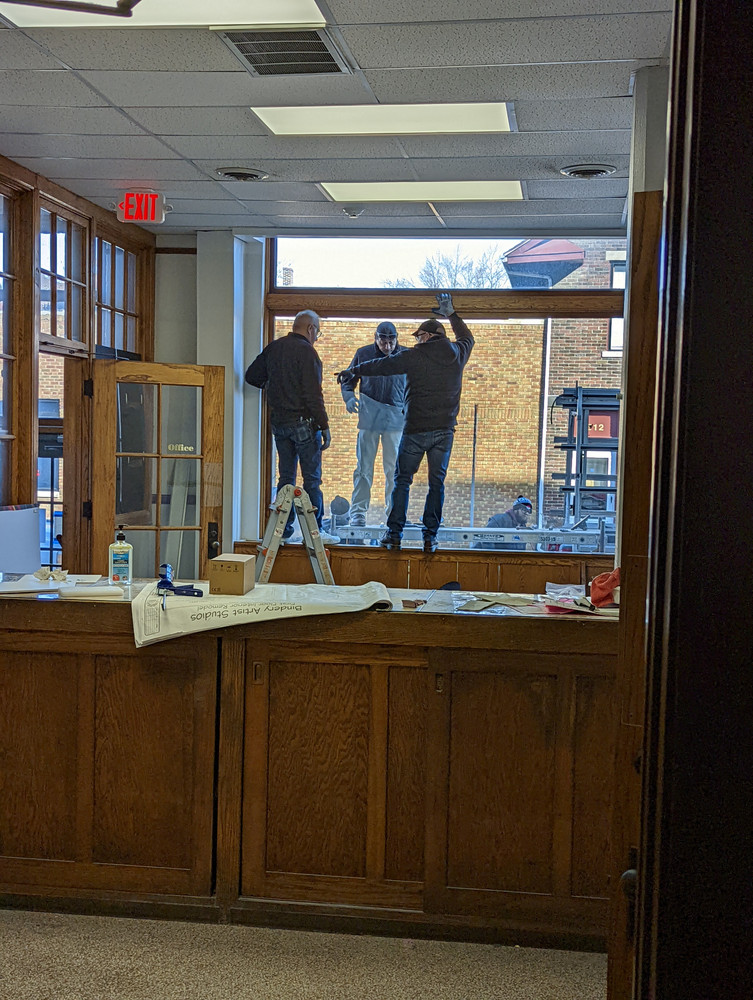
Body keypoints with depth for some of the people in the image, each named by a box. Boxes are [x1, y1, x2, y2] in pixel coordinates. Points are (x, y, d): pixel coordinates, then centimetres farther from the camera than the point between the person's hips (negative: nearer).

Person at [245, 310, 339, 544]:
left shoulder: (273, 348, 8)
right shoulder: (306, 352, -13)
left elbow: (251, 376, 16)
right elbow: (313, 394, -17)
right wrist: (324, 426, -13)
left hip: (278, 422, 7)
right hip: (303, 423, -7)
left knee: (285, 477, 13)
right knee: (312, 478, -1)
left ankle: (283, 527, 14)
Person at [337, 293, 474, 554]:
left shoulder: (415, 356, -6)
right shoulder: (457, 354, 5)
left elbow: (380, 365, 6)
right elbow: (468, 338, 29)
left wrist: (352, 371, 20)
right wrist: (452, 315, 37)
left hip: (416, 429, -3)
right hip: (445, 430, 4)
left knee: (402, 480, 6)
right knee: (436, 483, 7)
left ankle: (394, 533, 5)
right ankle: (430, 536, 5)